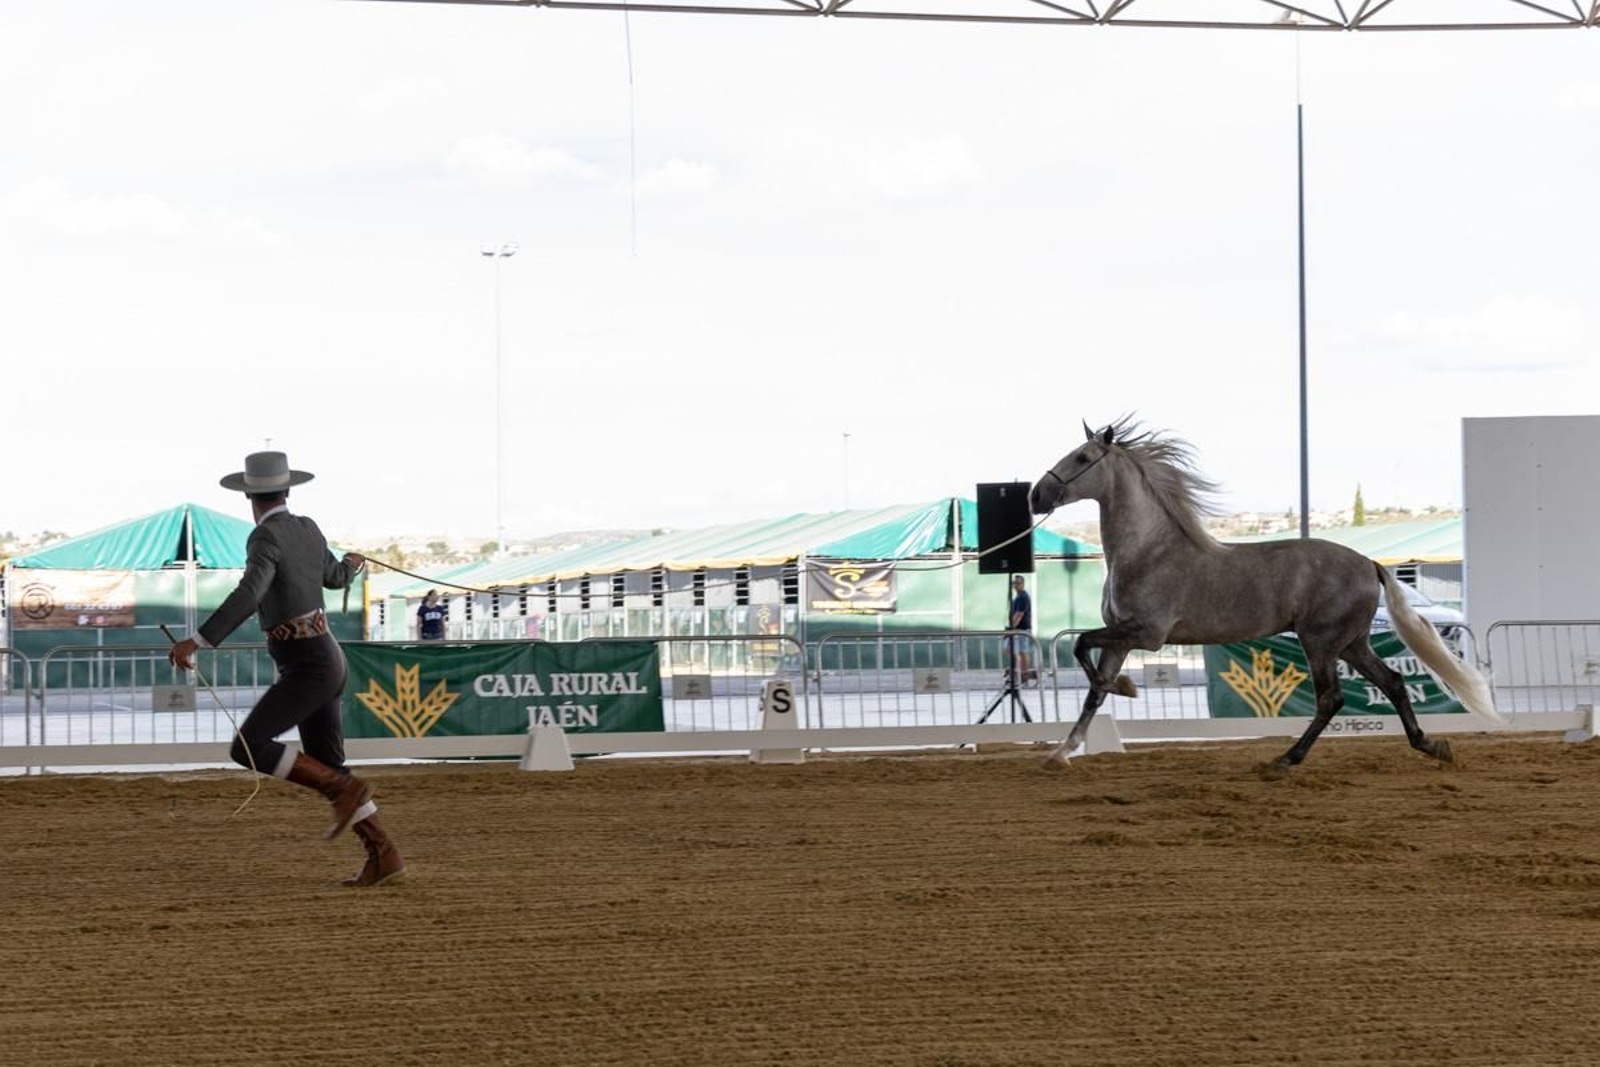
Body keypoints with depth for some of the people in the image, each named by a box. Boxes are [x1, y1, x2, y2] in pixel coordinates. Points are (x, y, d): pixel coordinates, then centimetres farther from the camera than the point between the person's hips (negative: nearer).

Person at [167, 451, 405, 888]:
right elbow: (333, 576, 28)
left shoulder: (266, 536, -18)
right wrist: (352, 565, 54)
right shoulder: (308, 529, 9)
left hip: (309, 667, -9)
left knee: (247, 747, -17)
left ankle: (344, 789, -11)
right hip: (320, 660, 9)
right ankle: (383, 856, 8)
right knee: (326, 769, 11)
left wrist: (195, 641, -37)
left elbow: (247, 596, -34)